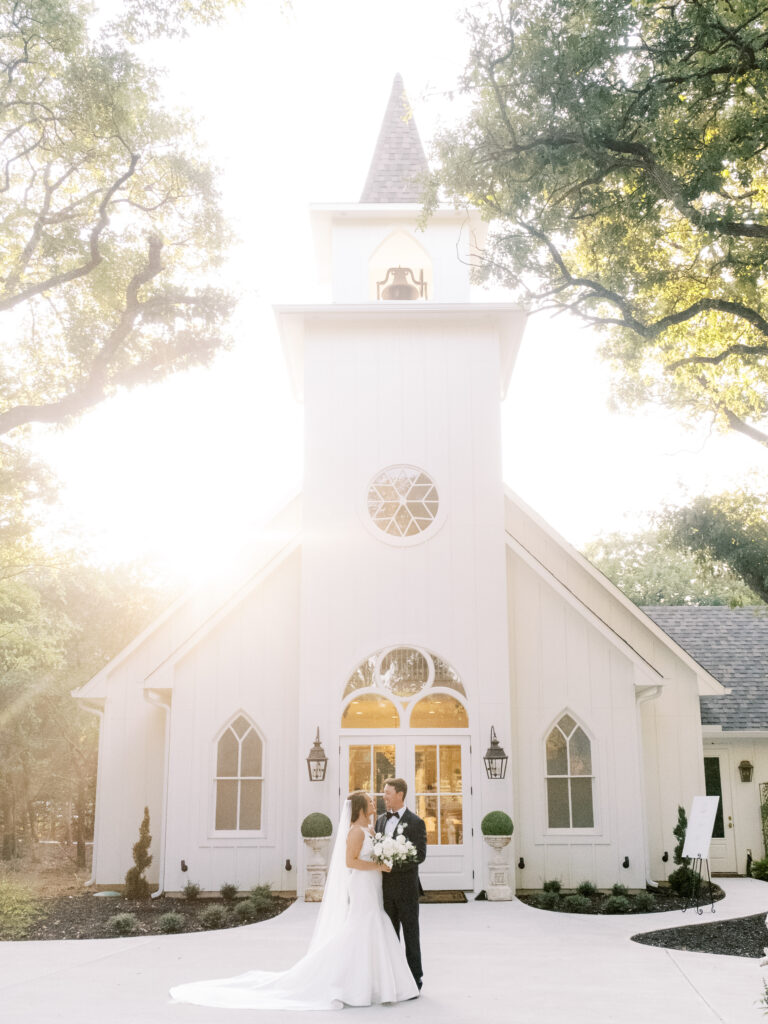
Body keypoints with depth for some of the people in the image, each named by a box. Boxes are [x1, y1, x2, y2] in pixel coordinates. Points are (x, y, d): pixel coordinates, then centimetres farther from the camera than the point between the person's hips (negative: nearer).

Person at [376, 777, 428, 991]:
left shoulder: (415, 822, -8)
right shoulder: (381, 820, 11)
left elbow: (420, 855, -14)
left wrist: (395, 863, -23)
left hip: (406, 887, -5)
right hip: (386, 887, 6)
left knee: (410, 934, 4)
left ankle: (414, 981, 12)